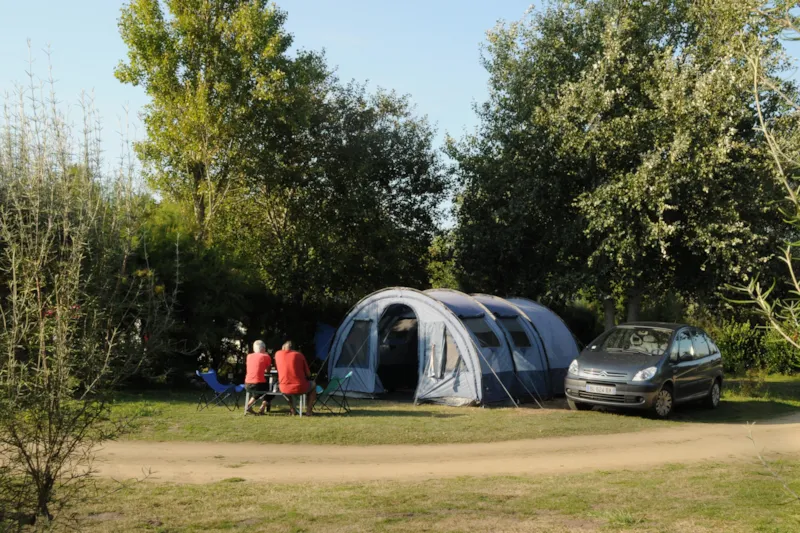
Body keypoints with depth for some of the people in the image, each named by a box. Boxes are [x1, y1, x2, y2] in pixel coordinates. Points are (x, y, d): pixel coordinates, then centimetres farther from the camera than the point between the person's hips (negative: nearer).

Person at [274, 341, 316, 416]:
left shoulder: (278, 354, 4)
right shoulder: (299, 355, 2)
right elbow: (308, 374, 6)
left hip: (284, 389, 2)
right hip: (300, 388, -2)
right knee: (313, 384, 30)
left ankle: (292, 409, 29)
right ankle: (308, 410, 15)